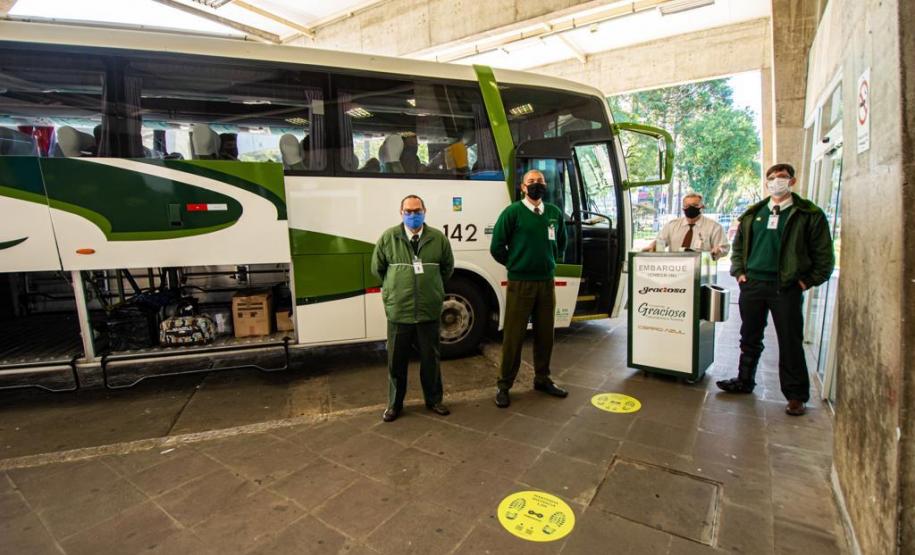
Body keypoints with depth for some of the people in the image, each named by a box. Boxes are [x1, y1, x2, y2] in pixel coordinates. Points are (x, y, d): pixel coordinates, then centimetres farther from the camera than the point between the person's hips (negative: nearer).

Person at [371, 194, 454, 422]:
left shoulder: (438, 238, -1)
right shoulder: (388, 238, -3)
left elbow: (448, 267, 12)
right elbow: (377, 268, 8)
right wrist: (393, 289, 9)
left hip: (429, 311, 1)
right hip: (398, 312, 0)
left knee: (430, 359, 15)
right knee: (396, 361, 11)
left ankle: (433, 400, 34)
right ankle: (394, 404, 30)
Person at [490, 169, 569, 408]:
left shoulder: (555, 213, 8)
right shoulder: (513, 212, -7)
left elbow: (561, 243, 23)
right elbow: (497, 247, -6)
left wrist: (550, 263, 14)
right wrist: (515, 264, 3)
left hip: (547, 282, 5)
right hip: (520, 283, -4)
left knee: (545, 334, 13)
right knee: (513, 336, 1)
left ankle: (542, 379, 30)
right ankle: (504, 385, 13)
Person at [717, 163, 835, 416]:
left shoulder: (809, 214, 0)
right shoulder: (752, 214, 11)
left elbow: (824, 255, 1)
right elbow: (738, 246, 18)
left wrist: (807, 281, -6)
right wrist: (739, 273, 7)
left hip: (787, 288, -3)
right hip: (751, 285, 4)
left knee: (791, 343, 3)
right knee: (750, 338, 14)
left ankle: (796, 396, 15)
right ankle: (744, 381, 29)